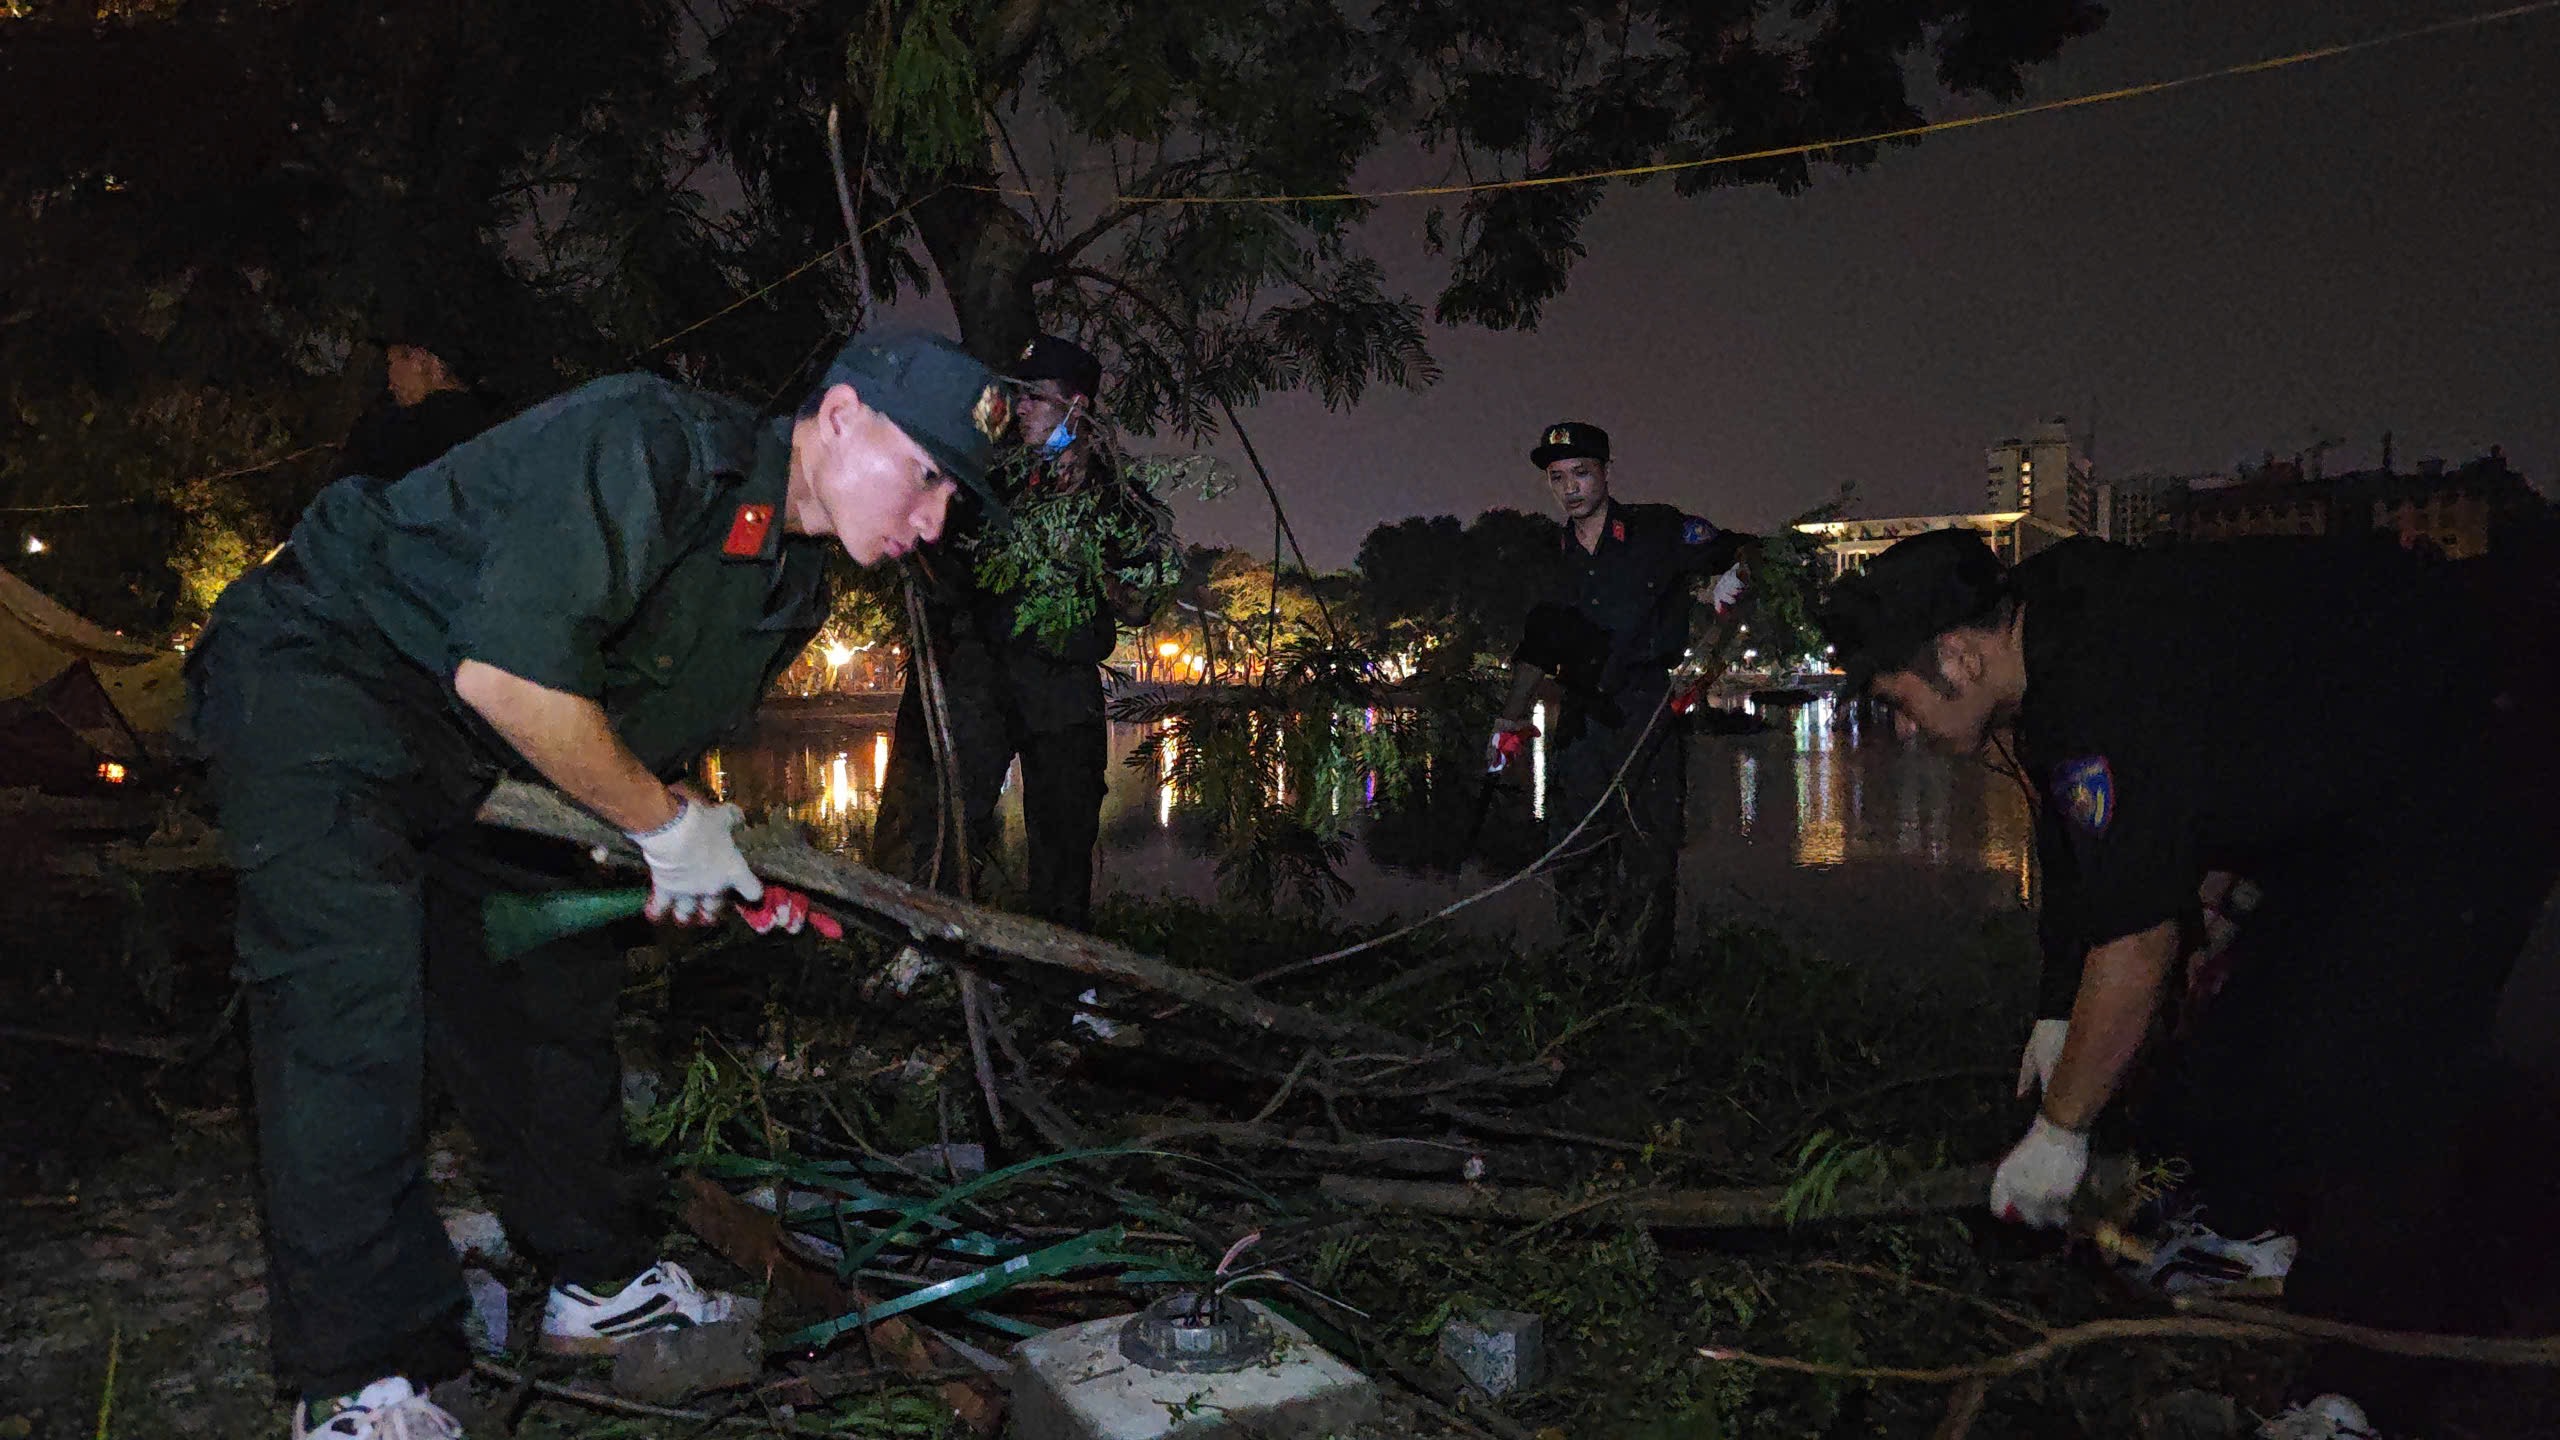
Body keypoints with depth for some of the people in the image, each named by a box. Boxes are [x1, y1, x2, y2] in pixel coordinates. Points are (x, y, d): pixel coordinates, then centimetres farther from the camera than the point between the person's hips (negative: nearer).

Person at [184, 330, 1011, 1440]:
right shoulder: (645, 442, -31)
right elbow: (507, 676, -36)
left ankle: (599, 1281, 23)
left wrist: (702, 851, -7)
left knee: (560, 971, 9)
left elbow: (651, 731, 10)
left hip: (465, 761, 9)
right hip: (313, 672, -9)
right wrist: (666, 824, -24)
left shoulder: (791, 585, -2)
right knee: (355, 989, -20)